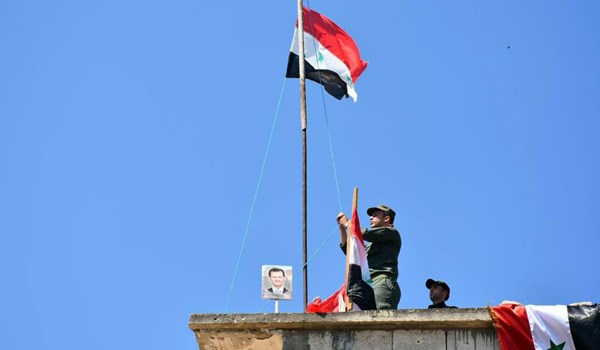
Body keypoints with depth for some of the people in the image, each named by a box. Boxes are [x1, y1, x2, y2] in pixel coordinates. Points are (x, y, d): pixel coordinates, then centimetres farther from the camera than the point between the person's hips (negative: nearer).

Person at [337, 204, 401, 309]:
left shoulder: (392, 233, 12)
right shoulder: (372, 244, 36)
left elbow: (365, 234, 1)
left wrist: (347, 224, 16)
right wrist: (342, 228, 26)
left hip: (383, 282, -7)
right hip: (369, 286, 7)